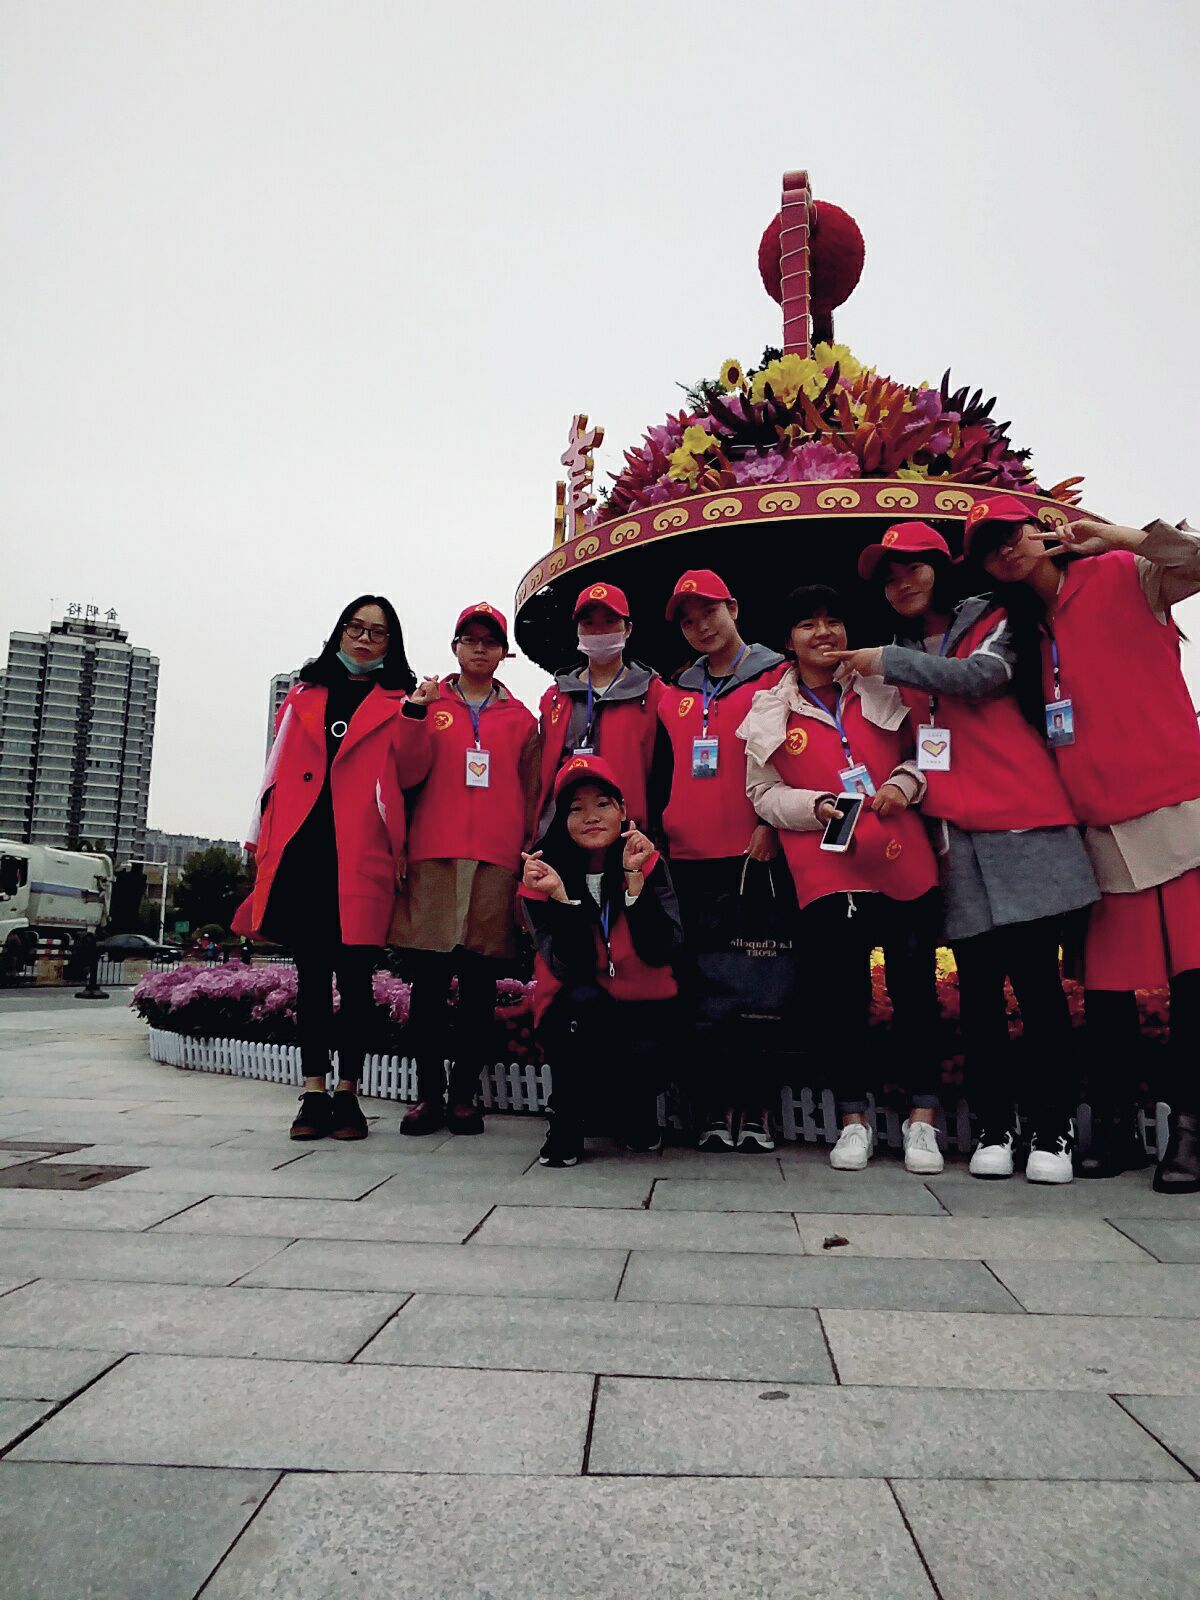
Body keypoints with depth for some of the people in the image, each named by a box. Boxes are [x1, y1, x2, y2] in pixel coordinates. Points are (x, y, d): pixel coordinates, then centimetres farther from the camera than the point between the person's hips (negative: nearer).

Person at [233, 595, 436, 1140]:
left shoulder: (397, 700, 11)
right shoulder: (304, 694, 19)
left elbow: (408, 774, -1)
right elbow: (277, 768, 18)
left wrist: (414, 715, -14)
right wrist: (260, 839, 13)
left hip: (361, 854, -3)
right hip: (301, 848, 3)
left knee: (355, 974, 0)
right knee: (311, 971, 6)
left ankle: (347, 1093, 10)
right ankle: (314, 1094, 13)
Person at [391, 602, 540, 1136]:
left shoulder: (521, 719, 16)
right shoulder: (427, 706, 14)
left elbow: (532, 793, 14)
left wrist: (530, 852, 8)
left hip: (496, 859, 1)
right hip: (432, 853, 0)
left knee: (480, 981, 2)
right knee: (428, 977, -1)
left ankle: (465, 1094, 11)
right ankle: (428, 1094, 8)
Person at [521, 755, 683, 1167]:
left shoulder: (650, 864, -5)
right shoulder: (543, 875, -8)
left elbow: (661, 953, -16)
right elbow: (570, 968, -17)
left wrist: (635, 879, -23)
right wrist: (559, 894, -29)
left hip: (643, 1009, 1)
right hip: (576, 1018, -1)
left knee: (643, 1049, -30)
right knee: (583, 997, -33)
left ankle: (638, 1117, 8)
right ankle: (566, 1126, -9)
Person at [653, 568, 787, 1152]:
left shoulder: (775, 678, 4)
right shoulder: (674, 695, 18)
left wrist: (769, 823, -12)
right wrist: (656, 836, 13)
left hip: (752, 854, -4)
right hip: (689, 857, 4)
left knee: (754, 978, -2)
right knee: (701, 983, 5)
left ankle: (755, 1108, 7)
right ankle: (715, 1108, 12)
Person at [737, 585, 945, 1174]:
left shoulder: (883, 691, 11)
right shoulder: (770, 711, 8)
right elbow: (763, 793, 6)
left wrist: (904, 783, -3)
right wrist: (816, 806, -11)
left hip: (903, 861, 1)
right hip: (824, 871, -1)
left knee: (914, 984, 3)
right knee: (839, 993, 2)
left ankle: (922, 1119, 17)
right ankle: (853, 1120, 18)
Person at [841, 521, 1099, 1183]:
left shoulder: (994, 624, 9)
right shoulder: (901, 658, 22)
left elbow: (979, 676, -13)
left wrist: (889, 662, -11)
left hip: (1022, 829, -4)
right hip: (952, 836, 4)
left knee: (1036, 977, -5)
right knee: (977, 984, 3)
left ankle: (1053, 1129, 4)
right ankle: (993, 1127, 11)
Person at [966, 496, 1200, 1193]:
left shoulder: (1120, 578, 2)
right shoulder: (1027, 630, 17)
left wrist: (1113, 536, -11)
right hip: (1098, 829, 5)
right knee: (1105, 985, 5)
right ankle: (1114, 1130, 15)